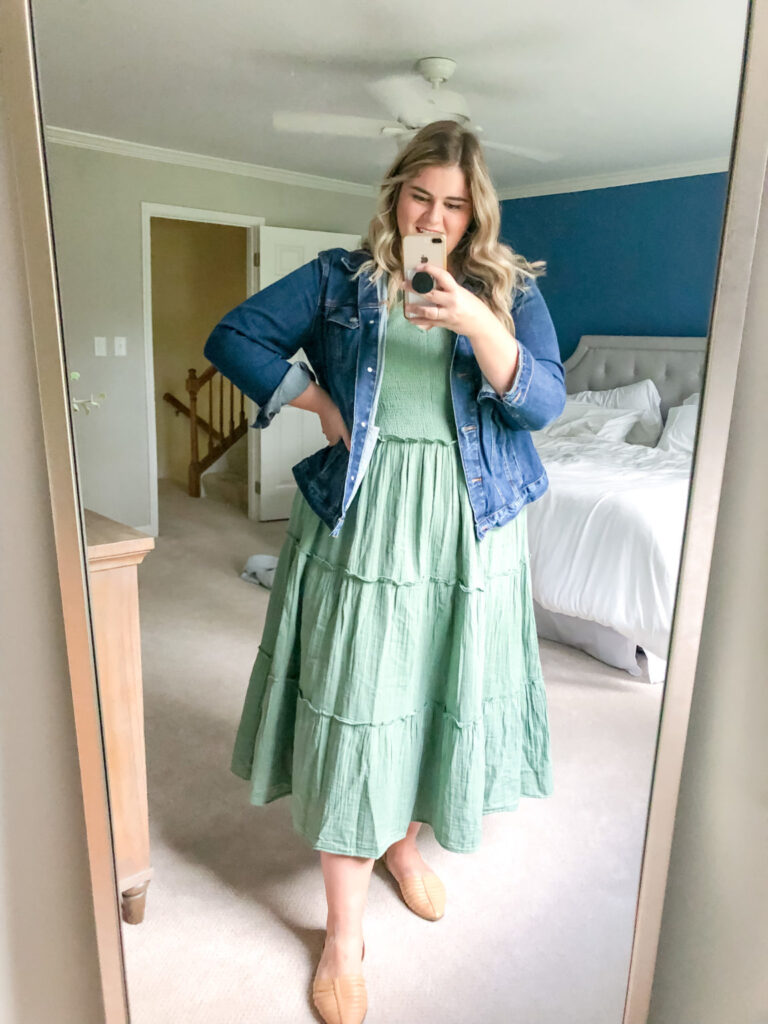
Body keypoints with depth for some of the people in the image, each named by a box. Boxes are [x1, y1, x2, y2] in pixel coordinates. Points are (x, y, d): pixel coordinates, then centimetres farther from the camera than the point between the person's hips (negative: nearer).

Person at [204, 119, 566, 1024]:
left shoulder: (511, 289, 7)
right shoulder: (339, 278, 5)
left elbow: (543, 405, -6)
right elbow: (231, 337, 4)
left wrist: (478, 324, -21)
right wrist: (319, 401, -6)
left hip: (468, 528, 2)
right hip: (358, 521, -1)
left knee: (443, 691, 12)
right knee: (353, 705, 1)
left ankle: (404, 839, 43)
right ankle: (344, 934, 20)